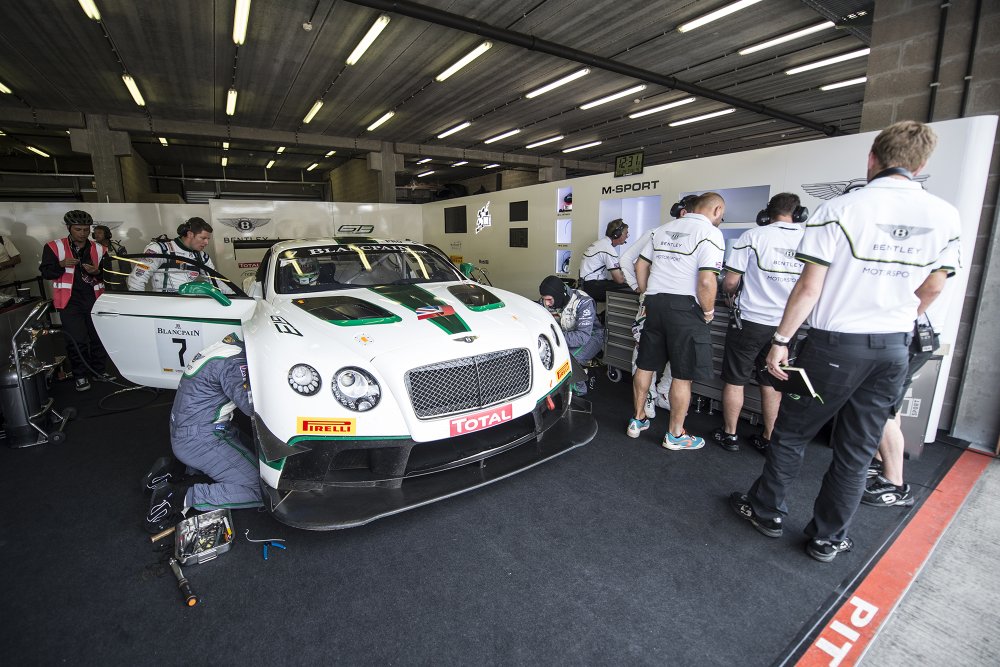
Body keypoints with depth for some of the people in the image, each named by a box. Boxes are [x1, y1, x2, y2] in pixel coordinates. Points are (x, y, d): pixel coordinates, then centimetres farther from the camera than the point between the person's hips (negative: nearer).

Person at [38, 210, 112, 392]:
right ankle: (80, 375, 10)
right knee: (77, 341, -4)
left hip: (95, 299, 2)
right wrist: (61, 264, -18)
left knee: (98, 337, 7)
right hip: (70, 302, -2)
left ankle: (99, 371, 20)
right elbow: (45, 273, 0)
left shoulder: (98, 250, 8)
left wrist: (97, 272, -13)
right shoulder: (54, 247, 2)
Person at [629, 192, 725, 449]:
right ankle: (675, 434, 17)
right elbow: (706, 281, -18)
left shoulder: (663, 229, 12)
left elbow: (640, 265, 13)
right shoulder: (710, 233, -8)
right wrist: (708, 312, -4)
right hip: (685, 307, -6)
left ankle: (638, 420, 28)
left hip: (655, 303, 7)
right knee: (683, 375, 5)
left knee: (645, 365, 14)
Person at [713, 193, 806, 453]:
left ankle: (729, 435, 22)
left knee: (735, 380, 10)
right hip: (786, 326, 4)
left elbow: (730, 282, -11)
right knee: (771, 383, 16)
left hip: (749, 322, -3)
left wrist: (733, 295, 12)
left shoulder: (753, 236, -10)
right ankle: (768, 439, 27)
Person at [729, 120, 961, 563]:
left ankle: (766, 511, 26)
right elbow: (934, 286, 12)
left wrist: (781, 340, -9)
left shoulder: (840, 210, -12)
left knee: (791, 433, 11)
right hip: (894, 348, 5)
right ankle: (828, 538, 24)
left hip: (836, 343, -4)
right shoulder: (945, 216, 3)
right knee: (858, 449, 12)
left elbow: (810, 286, -15)